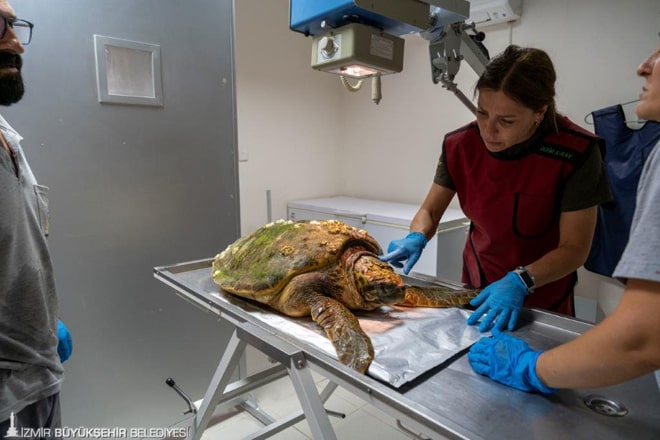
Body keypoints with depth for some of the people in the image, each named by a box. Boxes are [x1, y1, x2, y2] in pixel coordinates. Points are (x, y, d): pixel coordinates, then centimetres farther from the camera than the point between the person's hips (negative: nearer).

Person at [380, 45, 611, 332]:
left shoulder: (576, 153, -26)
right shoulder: (460, 145, -18)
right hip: (477, 285, 3)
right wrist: (416, 239, -28)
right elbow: (429, 210, -7)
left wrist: (521, 281, -37)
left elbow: (574, 249, -21)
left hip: (543, 297, -2)